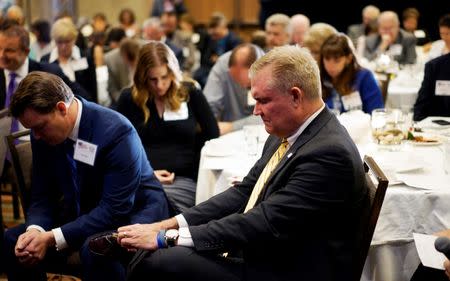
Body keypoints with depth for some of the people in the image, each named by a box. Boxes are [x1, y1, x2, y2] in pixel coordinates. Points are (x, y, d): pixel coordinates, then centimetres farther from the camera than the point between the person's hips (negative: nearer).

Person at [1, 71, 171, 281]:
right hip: (82, 214, 7)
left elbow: (116, 209, -29)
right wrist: (35, 230, -24)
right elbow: (42, 195, 0)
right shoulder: (42, 135, -7)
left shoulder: (116, 131, -28)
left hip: (132, 213, -6)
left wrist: (53, 239, -33)